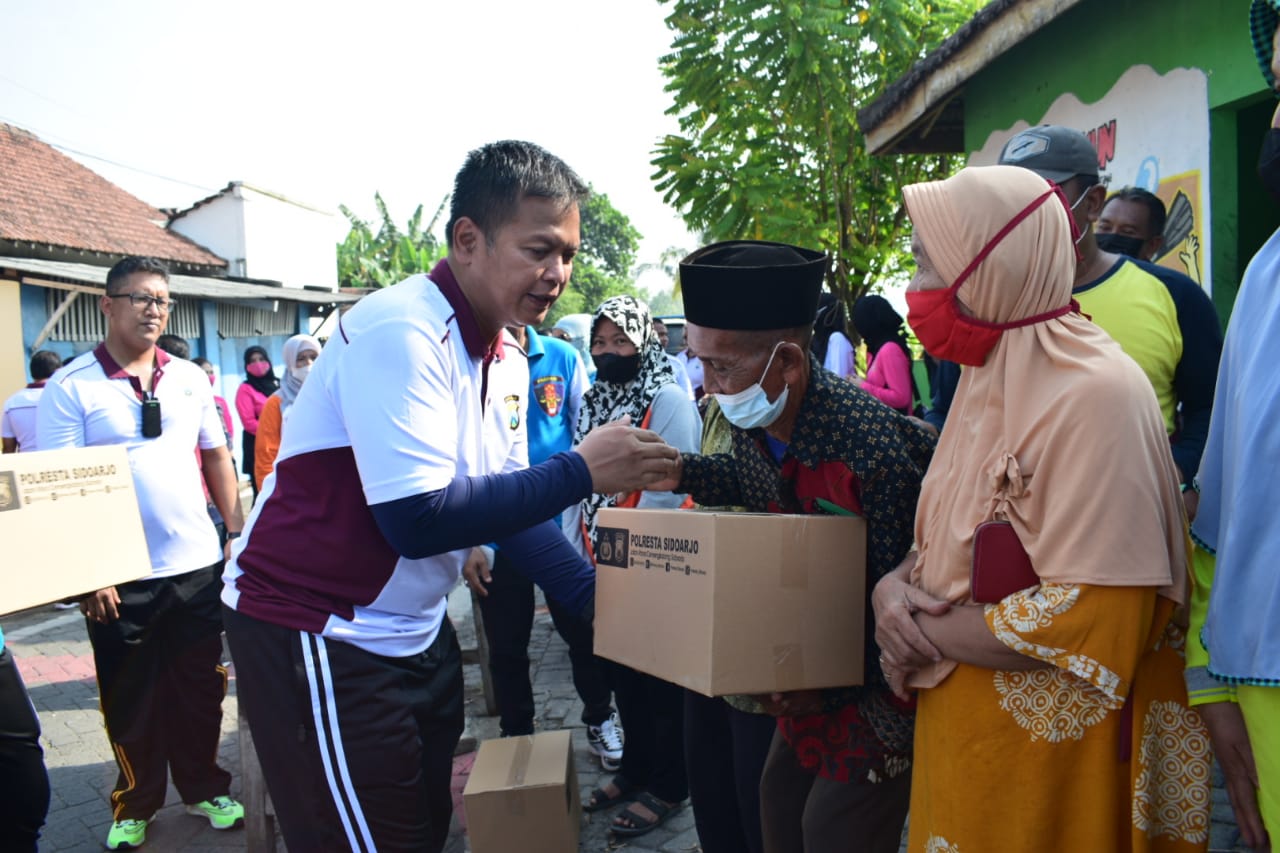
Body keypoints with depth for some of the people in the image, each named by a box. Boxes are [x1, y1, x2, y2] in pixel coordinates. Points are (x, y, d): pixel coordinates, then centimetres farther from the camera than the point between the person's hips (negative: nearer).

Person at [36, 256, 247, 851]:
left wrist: (238, 530, 6)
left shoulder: (190, 378, 5)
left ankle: (204, 789, 31)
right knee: (130, 700, 12)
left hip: (199, 564, 3)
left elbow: (217, 455, 12)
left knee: (200, 690, 13)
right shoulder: (71, 387, -8)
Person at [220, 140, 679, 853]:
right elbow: (419, 521, -30)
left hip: (416, 628, 8)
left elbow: (507, 502, 7)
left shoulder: (506, 364, 6)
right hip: (317, 632, -8)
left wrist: (597, 597, -3)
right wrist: (582, 470, -26)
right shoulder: (400, 332, -23)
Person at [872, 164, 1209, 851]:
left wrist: (922, 633, -16)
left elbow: (1090, 622, -24)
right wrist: (896, 583, -8)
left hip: (1047, 742, -7)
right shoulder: (988, 377, 6)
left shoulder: (1094, 394, -20)